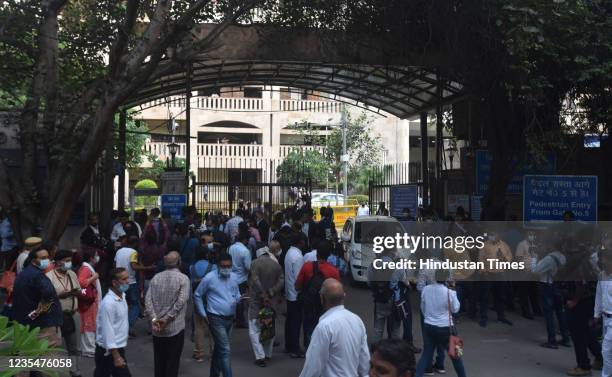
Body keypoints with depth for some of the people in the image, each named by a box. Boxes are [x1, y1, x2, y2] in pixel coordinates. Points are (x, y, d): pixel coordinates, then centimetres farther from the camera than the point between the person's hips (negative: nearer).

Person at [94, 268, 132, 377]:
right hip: (109, 351, -9)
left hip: (118, 348, 9)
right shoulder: (109, 303, -24)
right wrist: (116, 357, -23)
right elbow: (107, 331, -23)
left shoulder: (122, 295, 5)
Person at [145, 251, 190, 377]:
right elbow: (180, 302, -17)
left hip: (157, 328, 4)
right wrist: (167, 319, -14)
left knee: (159, 362, 15)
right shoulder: (183, 278, -7)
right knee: (172, 363, 6)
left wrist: (154, 319, -11)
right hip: (175, 328, -3)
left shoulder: (156, 277, 4)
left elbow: (148, 300, -6)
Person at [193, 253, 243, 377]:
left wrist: (239, 298, -7)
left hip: (230, 318, 6)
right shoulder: (209, 278, -12)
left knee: (219, 348, 20)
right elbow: (197, 296, -1)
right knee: (225, 350, -12)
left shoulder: (234, 277, 3)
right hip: (216, 319, -6)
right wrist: (203, 314, -3)